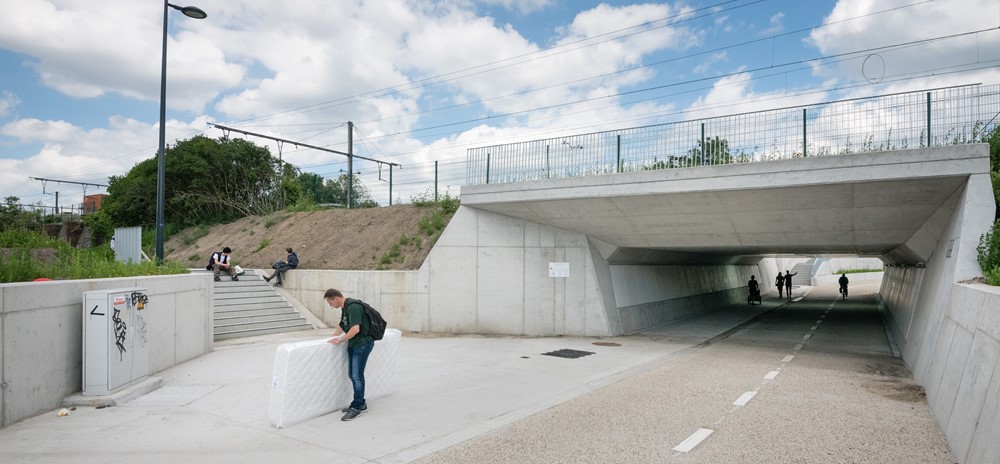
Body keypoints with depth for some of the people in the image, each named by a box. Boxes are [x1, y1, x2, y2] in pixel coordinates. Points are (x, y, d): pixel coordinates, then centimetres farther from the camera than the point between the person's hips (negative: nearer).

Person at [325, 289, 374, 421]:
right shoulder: (345, 308, 13)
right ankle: (360, 404, 22)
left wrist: (340, 340, -17)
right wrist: (331, 338, 19)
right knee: (352, 375, 12)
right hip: (353, 344, 10)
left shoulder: (353, 307, -19)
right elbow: (342, 327, 26)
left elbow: (355, 329, -25)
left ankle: (356, 407, 1)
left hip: (362, 343, -10)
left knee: (357, 375, -7)